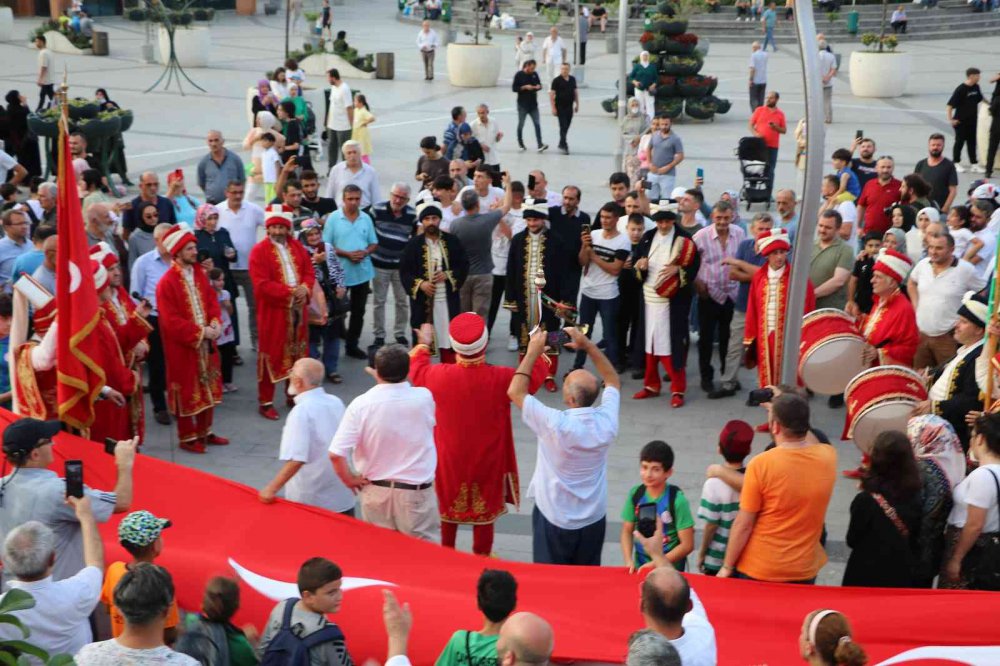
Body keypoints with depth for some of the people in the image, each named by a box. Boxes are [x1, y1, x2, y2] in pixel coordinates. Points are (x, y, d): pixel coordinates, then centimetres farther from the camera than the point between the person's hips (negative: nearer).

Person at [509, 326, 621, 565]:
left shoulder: (555, 425, -28)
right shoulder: (606, 422, -15)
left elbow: (515, 392, -17)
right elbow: (613, 381, 5)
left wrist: (532, 352, -11)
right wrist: (588, 345, 1)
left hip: (554, 520, -4)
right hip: (593, 520, 4)